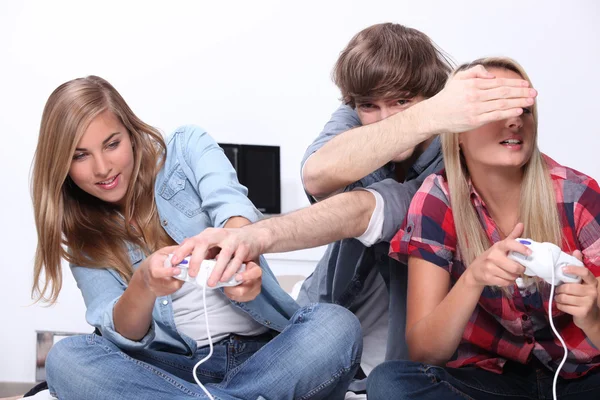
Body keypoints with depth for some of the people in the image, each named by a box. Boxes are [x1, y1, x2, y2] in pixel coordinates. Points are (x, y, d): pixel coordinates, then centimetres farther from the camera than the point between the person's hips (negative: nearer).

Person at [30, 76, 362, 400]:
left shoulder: (187, 148, 7)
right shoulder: (83, 236, 10)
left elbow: (228, 203, -15)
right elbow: (120, 335, -4)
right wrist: (143, 285, -29)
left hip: (263, 349, -1)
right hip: (173, 367, 1)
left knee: (338, 326, -30)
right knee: (65, 359, -28)